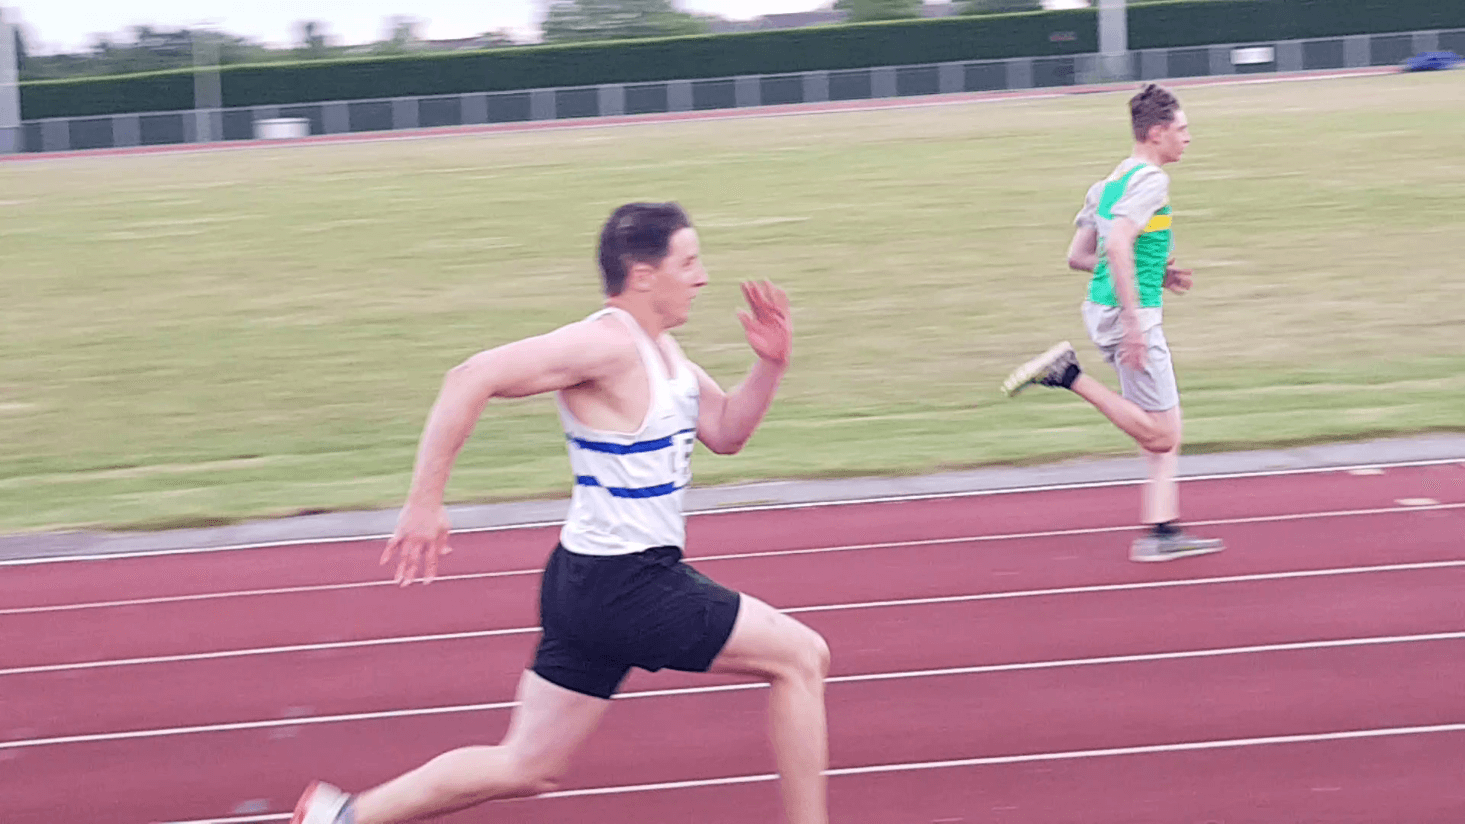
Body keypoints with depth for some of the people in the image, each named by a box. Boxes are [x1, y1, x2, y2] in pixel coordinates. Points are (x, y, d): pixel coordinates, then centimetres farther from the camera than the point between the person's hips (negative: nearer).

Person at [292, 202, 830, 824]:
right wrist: (424, 503, -27)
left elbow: (724, 431, 18)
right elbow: (472, 379, -25)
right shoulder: (606, 345, -19)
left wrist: (771, 364, 1)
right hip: (624, 585, -10)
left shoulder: (661, 348, 11)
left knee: (528, 768, 13)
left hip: (592, 586, 10)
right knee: (800, 656, -2)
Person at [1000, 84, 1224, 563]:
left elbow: (1077, 256, 18)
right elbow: (1118, 245, -26)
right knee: (1161, 435, -5)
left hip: (1101, 308, 10)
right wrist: (1133, 321, -27)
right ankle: (1067, 375, -10)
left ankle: (1162, 531, 9)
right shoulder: (1150, 180, -12)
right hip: (1130, 314, -10)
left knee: (1164, 434, 12)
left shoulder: (1112, 181, 16)